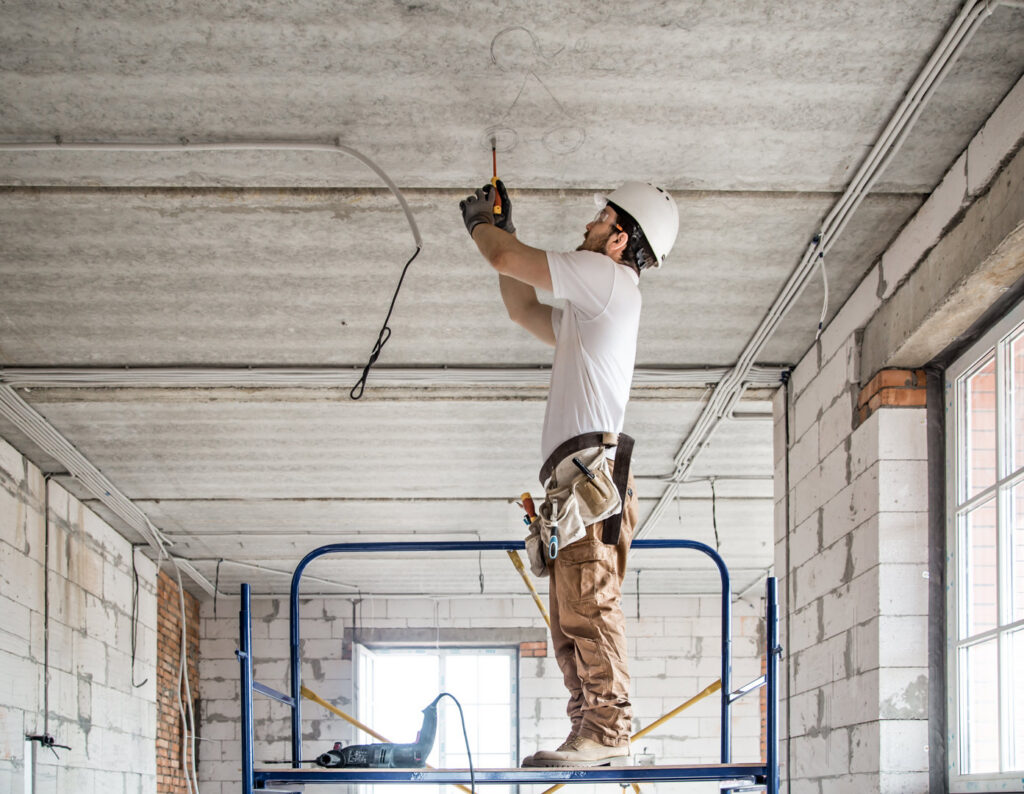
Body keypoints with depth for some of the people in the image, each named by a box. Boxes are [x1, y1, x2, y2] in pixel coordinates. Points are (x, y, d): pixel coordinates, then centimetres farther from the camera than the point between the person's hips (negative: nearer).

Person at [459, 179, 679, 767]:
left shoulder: (607, 277, 0)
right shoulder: (590, 308, 29)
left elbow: (506, 258, -1)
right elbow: (524, 310, 40)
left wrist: (481, 223, 21)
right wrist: (501, 227, 38)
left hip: (590, 470, -11)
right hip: (576, 479, 11)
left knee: (589, 605, -17)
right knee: (573, 620, 8)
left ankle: (609, 730, -21)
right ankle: (590, 730, 8)